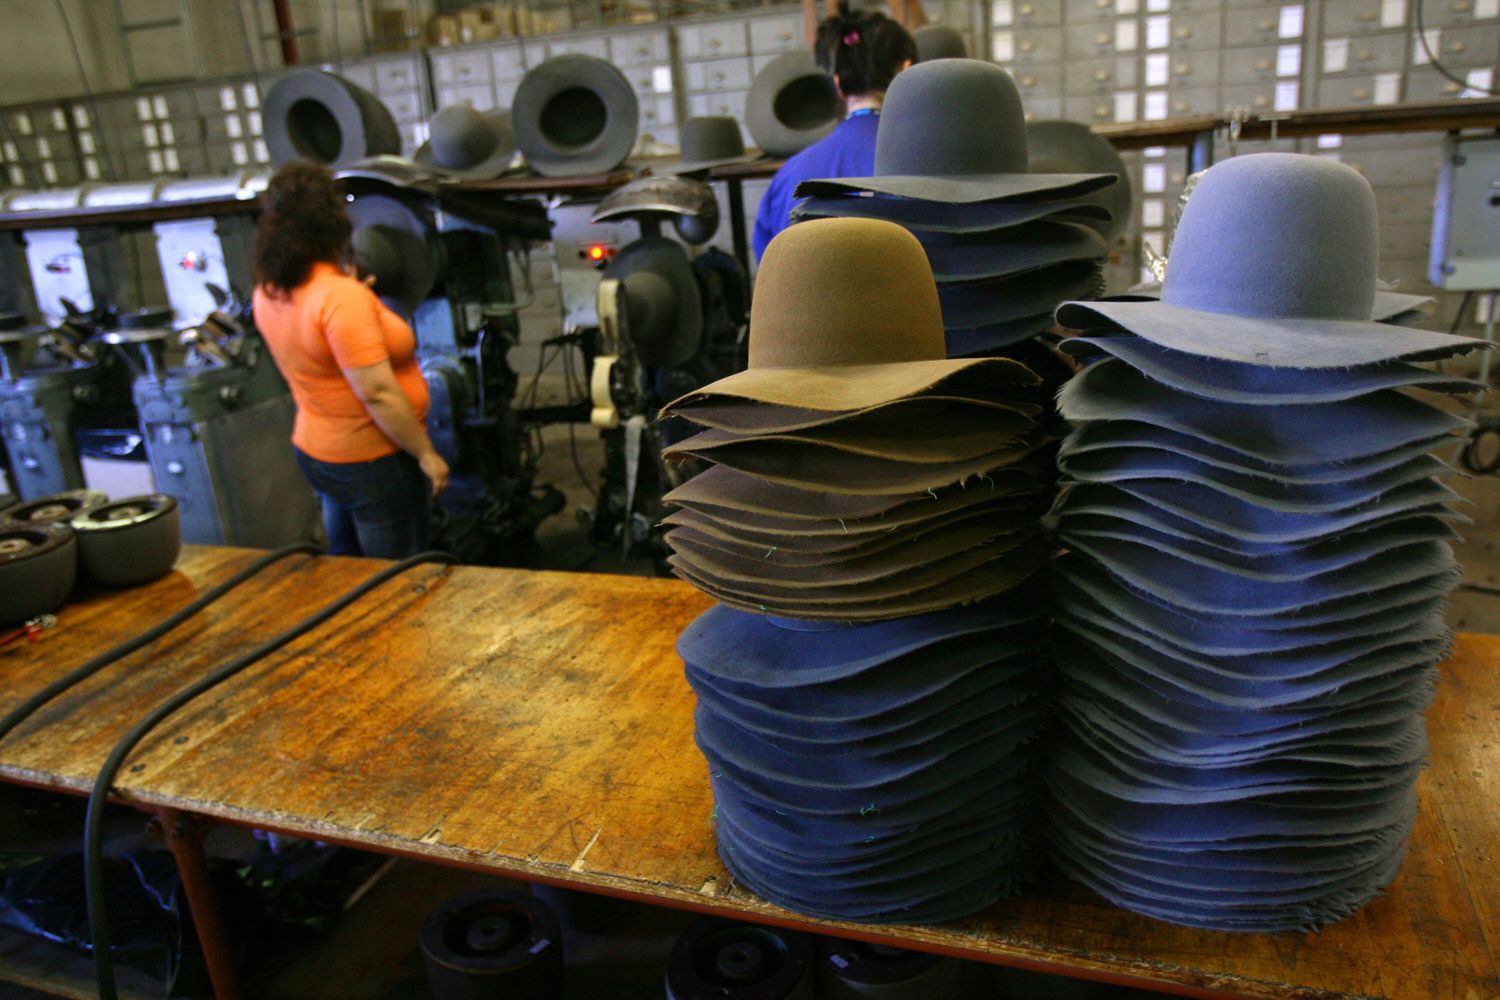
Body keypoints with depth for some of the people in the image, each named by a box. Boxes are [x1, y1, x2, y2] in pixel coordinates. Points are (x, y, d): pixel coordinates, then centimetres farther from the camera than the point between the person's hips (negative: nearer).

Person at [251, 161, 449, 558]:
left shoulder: (269, 293, 1)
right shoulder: (342, 295, -25)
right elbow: (377, 392, -26)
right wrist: (426, 454, -18)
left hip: (315, 451, 9)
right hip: (371, 462, -8)